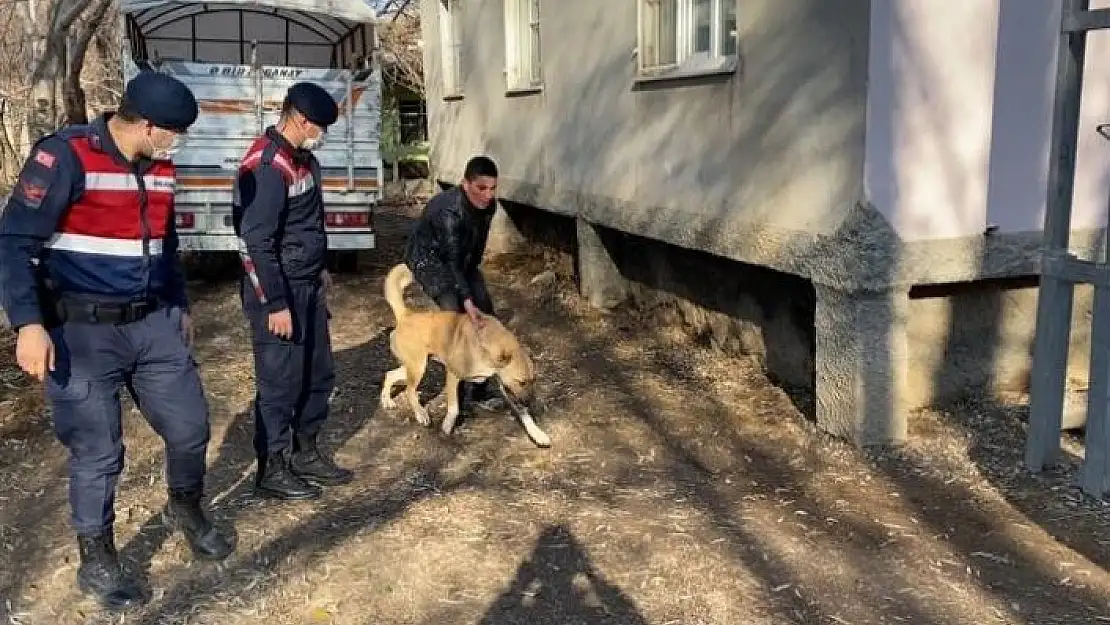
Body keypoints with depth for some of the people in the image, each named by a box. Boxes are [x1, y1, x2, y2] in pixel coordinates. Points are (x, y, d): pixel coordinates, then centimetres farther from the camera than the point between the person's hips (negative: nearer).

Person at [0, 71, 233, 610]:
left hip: (154, 325, 6)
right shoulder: (65, 157, -15)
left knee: (190, 428, 10)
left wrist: (180, 307, 26)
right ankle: (97, 562, 24)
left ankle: (185, 509, 40)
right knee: (98, 453, 3)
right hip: (83, 332, -6)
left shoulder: (159, 168, 7)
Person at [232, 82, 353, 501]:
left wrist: (320, 269, 25)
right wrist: (276, 304, -23)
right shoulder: (266, 166, -21)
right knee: (280, 381, 1)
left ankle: (305, 453, 30)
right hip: (278, 291, -10)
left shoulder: (303, 158, 10)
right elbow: (258, 241, -23)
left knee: (319, 373, 16)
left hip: (309, 286, 10)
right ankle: (271, 469, 15)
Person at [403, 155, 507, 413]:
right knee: (457, 314, -21)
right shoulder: (448, 210, -35)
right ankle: (466, 392, -14)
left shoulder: (488, 206, -14)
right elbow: (452, 260, -35)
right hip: (429, 259, -7)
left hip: (462, 259, 7)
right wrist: (467, 301, -40)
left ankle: (486, 385, 3)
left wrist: (474, 271, 13)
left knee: (485, 309, -4)